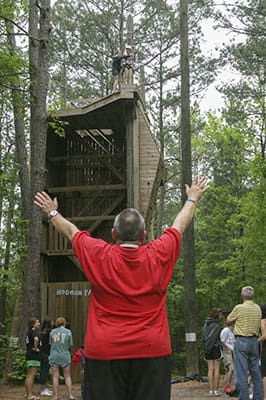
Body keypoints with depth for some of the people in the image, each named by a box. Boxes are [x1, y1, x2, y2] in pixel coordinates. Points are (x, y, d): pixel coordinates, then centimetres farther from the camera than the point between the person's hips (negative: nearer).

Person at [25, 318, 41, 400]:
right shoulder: (35, 331, -12)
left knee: (29, 375, 14)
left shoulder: (29, 332, 17)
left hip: (29, 355, 10)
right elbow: (36, 339, -34)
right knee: (32, 375, -11)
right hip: (34, 356, -10)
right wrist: (35, 348, -21)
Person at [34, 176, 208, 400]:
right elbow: (180, 225, 16)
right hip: (152, 350, 1)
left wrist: (52, 213, 33)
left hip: (104, 351, 0)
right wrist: (192, 199, 34)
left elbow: (70, 230, 15)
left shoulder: (100, 256, -3)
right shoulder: (158, 255, -2)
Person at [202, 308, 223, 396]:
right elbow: (213, 337, -17)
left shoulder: (205, 324, 10)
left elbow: (204, 337, 7)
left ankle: (211, 390, 6)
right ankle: (216, 390, 3)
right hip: (216, 348, -6)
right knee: (216, 369, 1)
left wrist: (206, 348, 6)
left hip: (208, 349, 6)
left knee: (210, 369, 7)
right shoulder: (216, 325, -12)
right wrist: (208, 348, -13)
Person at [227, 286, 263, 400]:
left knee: (242, 373, -3)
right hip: (254, 341, 6)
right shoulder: (258, 308, 6)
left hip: (241, 341, -6)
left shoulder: (239, 308, -11)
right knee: (256, 373, 13)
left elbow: (228, 321, 0)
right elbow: (257, 324, 12)